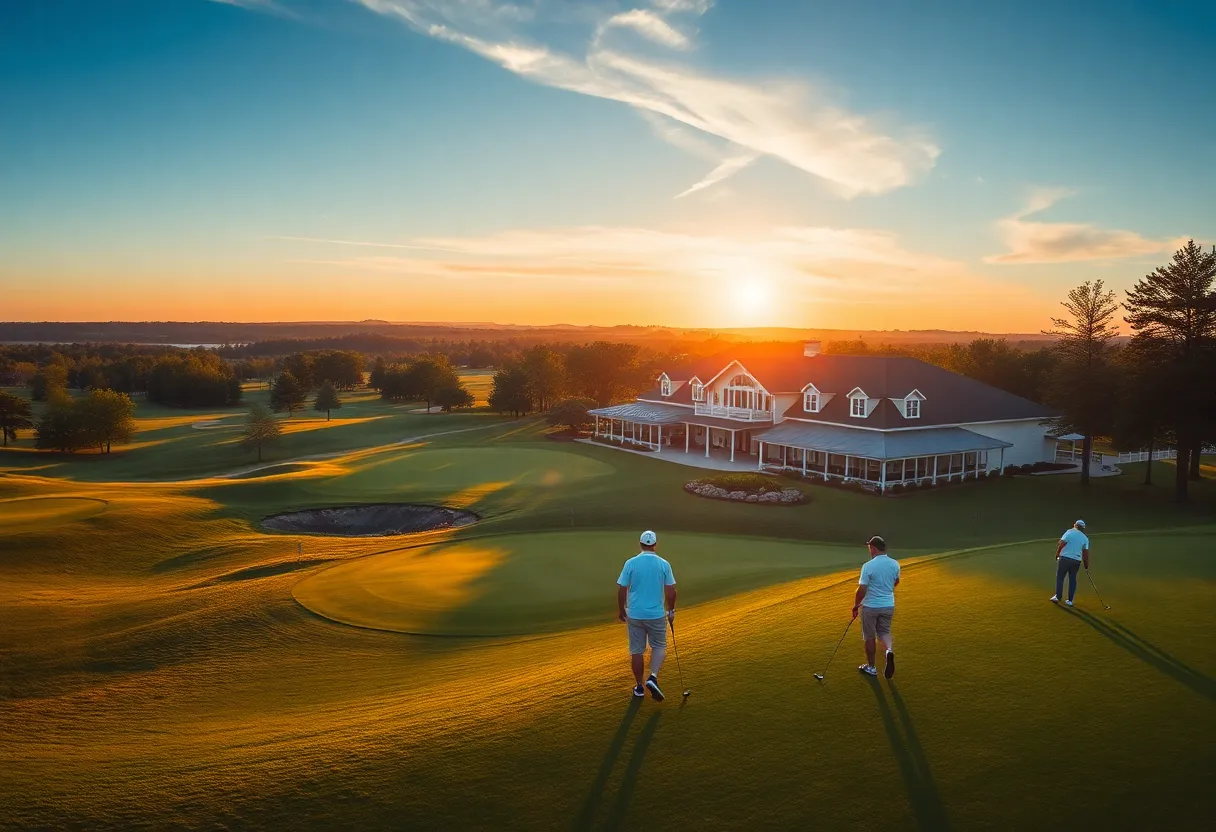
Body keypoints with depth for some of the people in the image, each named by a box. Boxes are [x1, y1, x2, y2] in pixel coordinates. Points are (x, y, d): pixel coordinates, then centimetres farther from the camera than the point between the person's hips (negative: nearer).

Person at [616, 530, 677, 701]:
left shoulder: (631, 563, -7)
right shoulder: (664, 564, -6)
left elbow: (622, 590, -5)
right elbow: (671, 592, -5)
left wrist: (621, 609, 10)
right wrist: (671, 610, 10)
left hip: (634, 615, 0)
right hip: (657, 615, 0)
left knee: (637, 651, 12)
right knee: (659, 647, 16)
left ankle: (639, 687, 18)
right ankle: (653, 678, -5)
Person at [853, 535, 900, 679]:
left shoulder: (868, 566, -21)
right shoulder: (895, 564, -4)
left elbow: (861, 590, -19)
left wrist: (855, 606, -4)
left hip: (870, 606, -4)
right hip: (889, 605, 4)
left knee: (870, 637, 12)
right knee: (884, 632, 20)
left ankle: (871, 667, 24)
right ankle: (889, 650, -11)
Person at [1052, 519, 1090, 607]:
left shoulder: (1070, 532, -4)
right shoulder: (1085, 538, 8)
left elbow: (1061, 543, -12)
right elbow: (1086, 553, 6)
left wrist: (1057, 554, 1)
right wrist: (1086, 566, 12)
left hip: (1065, 558, -4)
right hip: (1077, 560, 4)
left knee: (1060, 577, 6)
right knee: (1073, 579, 11)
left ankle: (1058, 597, 5)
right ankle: (1070, 600, 12)